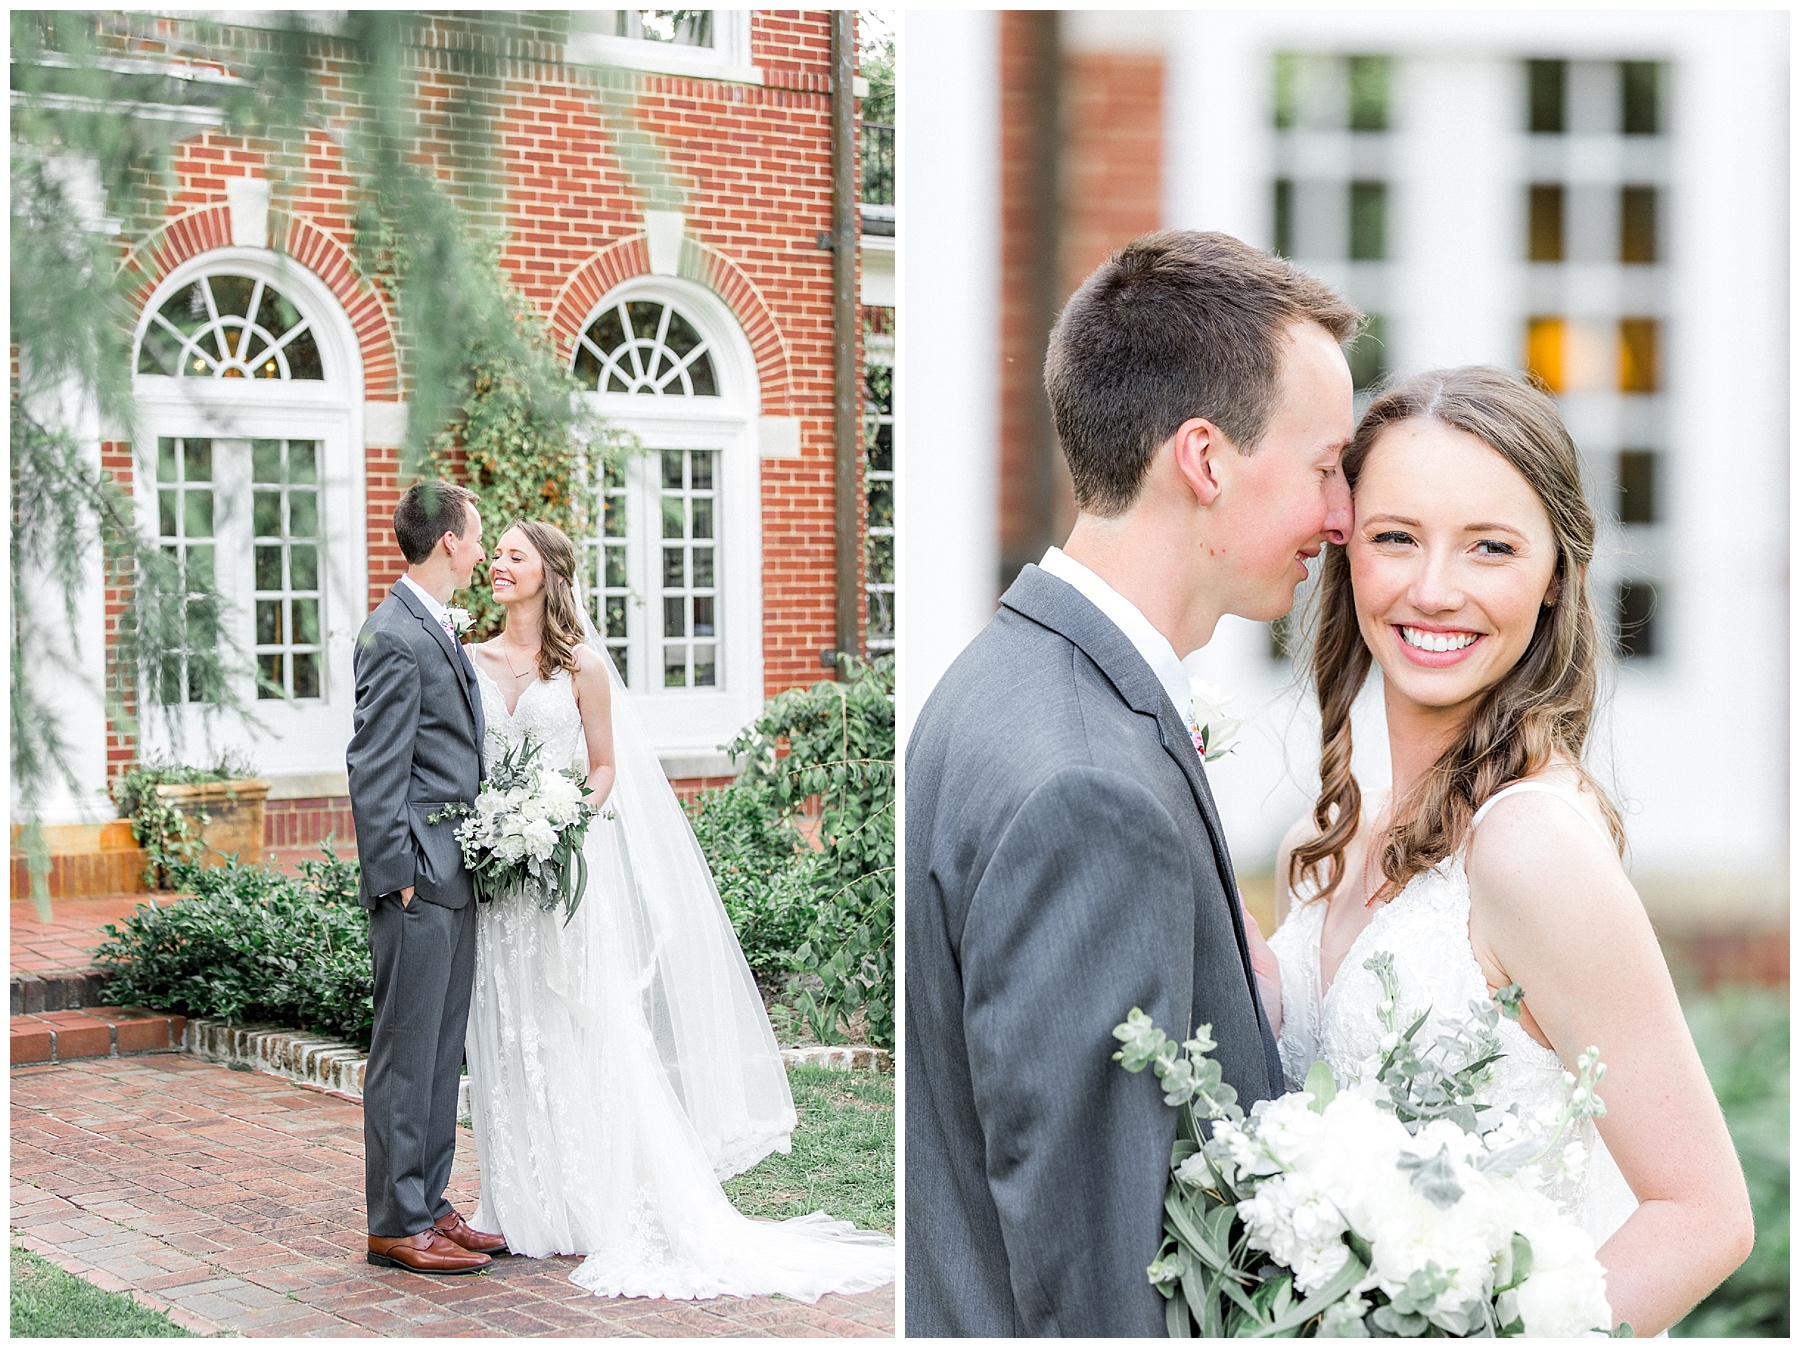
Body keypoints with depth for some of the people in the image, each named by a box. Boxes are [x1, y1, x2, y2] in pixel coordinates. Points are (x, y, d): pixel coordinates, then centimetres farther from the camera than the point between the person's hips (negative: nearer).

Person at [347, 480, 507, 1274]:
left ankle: (427, 1205, 21)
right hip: (419, 882, -10)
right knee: (406, 1052, -2)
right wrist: (399, 876, -18)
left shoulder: (437, 630, 16)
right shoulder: (395, 637, -15)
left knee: (442, 1051, 14)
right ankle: (397, 1224, 5)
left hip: (455, 877, 10)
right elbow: (375, 772, -17)